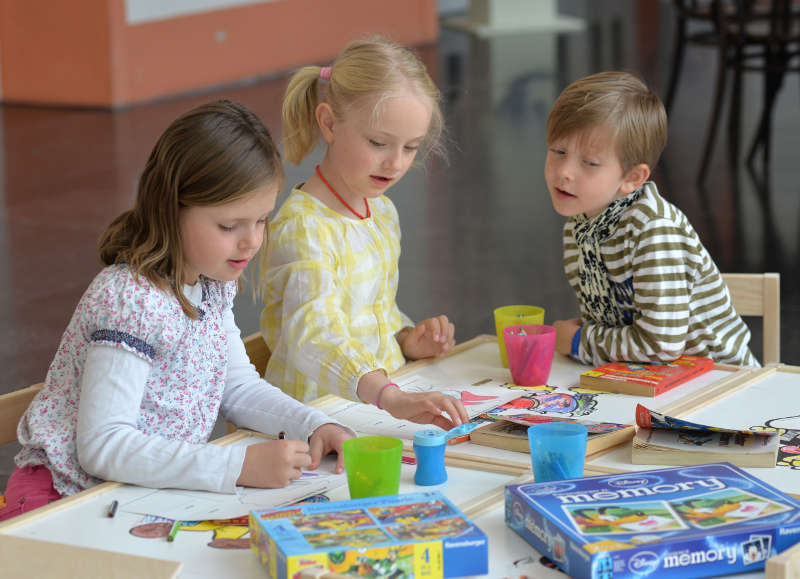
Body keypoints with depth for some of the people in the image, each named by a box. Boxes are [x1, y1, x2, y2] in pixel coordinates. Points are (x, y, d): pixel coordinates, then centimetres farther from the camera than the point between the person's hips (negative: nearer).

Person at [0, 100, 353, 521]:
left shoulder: (212, 284, 5)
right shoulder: (132, 301, -23)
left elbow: (237, 385, 18)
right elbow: (102, 445, -29)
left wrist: (314, 425, -1)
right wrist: (240, 466, -32)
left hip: (158, 488, 9)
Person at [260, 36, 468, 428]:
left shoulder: (383, 212, 12)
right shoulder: (303, 228, -17)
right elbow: (314, 340, -33)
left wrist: (407, 340, 7)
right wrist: (390, 397, -47)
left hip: (380, 406, 8)